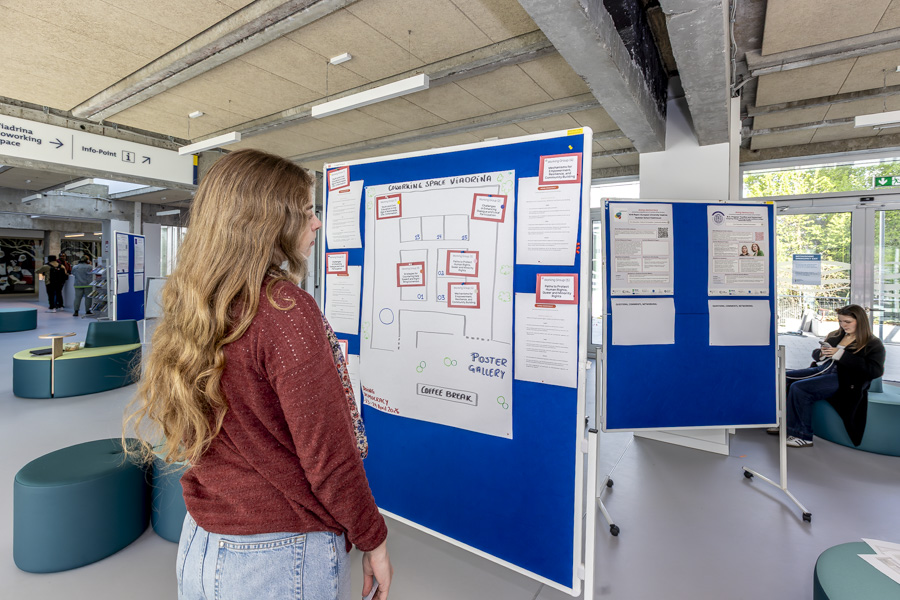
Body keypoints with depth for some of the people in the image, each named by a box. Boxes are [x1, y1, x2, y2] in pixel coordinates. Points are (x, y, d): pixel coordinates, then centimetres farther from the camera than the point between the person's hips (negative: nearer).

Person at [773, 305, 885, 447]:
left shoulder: (873, 344, -1)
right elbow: (816, 354, 25)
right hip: (824, 370, 8)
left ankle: (804, 436, -18)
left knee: (798, 388, -28)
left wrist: (841, 355, -18)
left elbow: (876, 370, -15)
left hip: (844, 378, -8)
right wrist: (821, 353, -1)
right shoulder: (836, 336, 18)